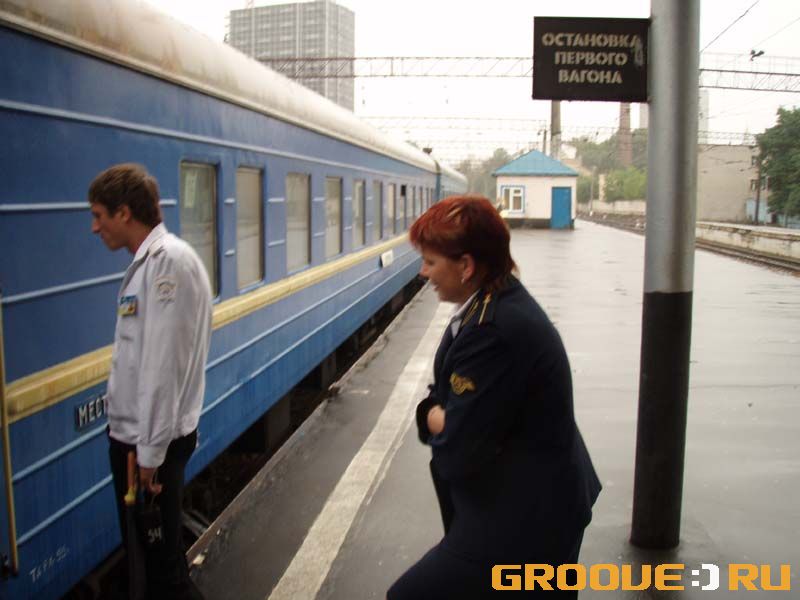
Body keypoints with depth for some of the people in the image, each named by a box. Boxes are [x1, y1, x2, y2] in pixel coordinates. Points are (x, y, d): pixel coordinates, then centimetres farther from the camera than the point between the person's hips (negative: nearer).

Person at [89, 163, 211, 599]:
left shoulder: (168, 261, -20)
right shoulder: (148, 261, 9)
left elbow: (163, 366, -23)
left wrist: (150, 451, -20)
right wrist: (137, 441, 16)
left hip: (152, 440, -9)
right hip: (133, 433, 9)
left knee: (160, 556, 6)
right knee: (145, 547, 22)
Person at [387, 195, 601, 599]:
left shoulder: (493, 331, -30)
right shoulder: (498, 301, 1)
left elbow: (457, 452, -25)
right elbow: (443, 398, 8)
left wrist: (436, 420, -4)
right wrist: (438, 417, -13)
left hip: (523, 519, -10)